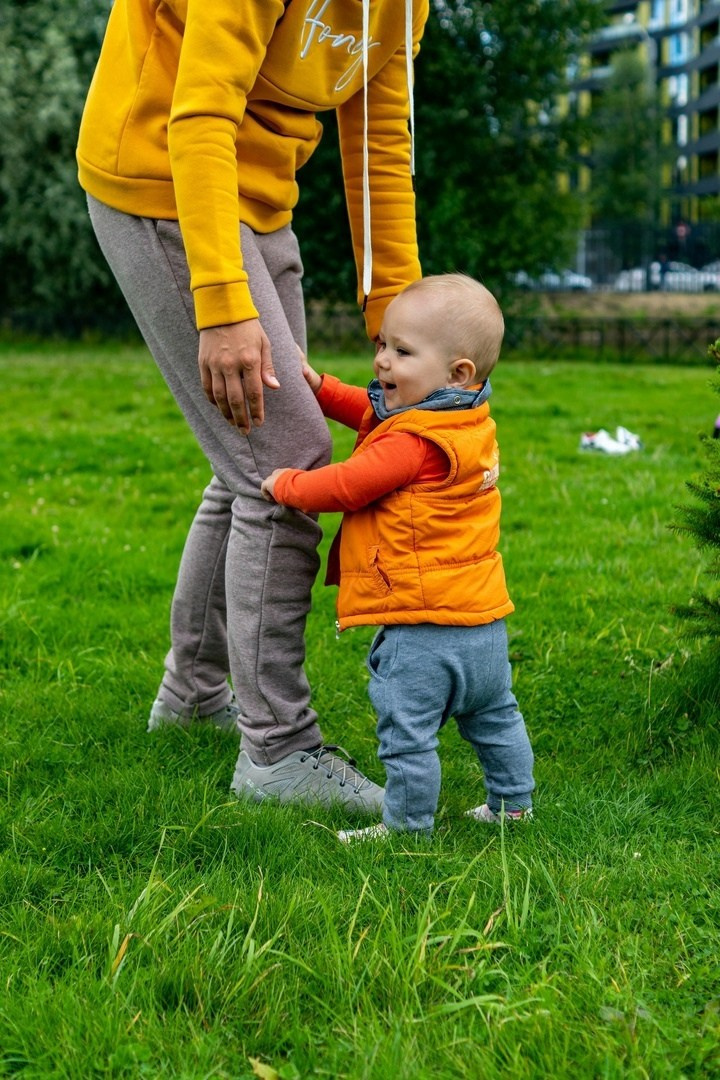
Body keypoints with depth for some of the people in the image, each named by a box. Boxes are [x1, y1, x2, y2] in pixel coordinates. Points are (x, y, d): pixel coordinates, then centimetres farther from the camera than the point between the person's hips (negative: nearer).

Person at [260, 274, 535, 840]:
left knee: (407, 732, 3)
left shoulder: (414, 442, -23)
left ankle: (409, 824, 13)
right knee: (494, 717, 23)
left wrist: (286, 484, -1)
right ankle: (514, 804, 36)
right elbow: (375, 414, 23)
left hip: (423, 627, -10)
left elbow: (346, 487, -17)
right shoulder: (471, 423, 9)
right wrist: (321, 388, 16)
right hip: (484, 621, 11)